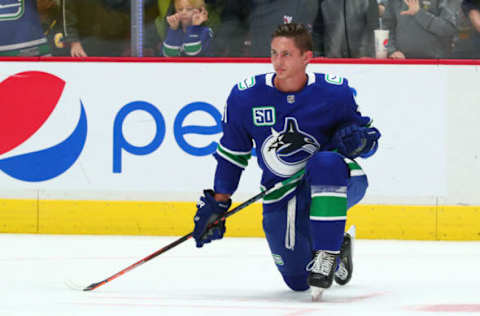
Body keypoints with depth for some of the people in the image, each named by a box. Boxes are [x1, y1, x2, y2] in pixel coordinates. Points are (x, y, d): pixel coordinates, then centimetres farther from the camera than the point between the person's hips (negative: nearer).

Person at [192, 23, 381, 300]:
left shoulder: (335, 92, -12)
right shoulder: (246, 96, -6)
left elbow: (370, 138, 0)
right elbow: (232, 153, 7)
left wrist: (358, 138, -24)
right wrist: (217, 203, 4)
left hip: (336, 184, -3)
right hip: (280, 196, 3)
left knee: (326, 163, -39)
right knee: (297, 281, 1)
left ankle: (326, 253, -29)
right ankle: (339, 249, 36)